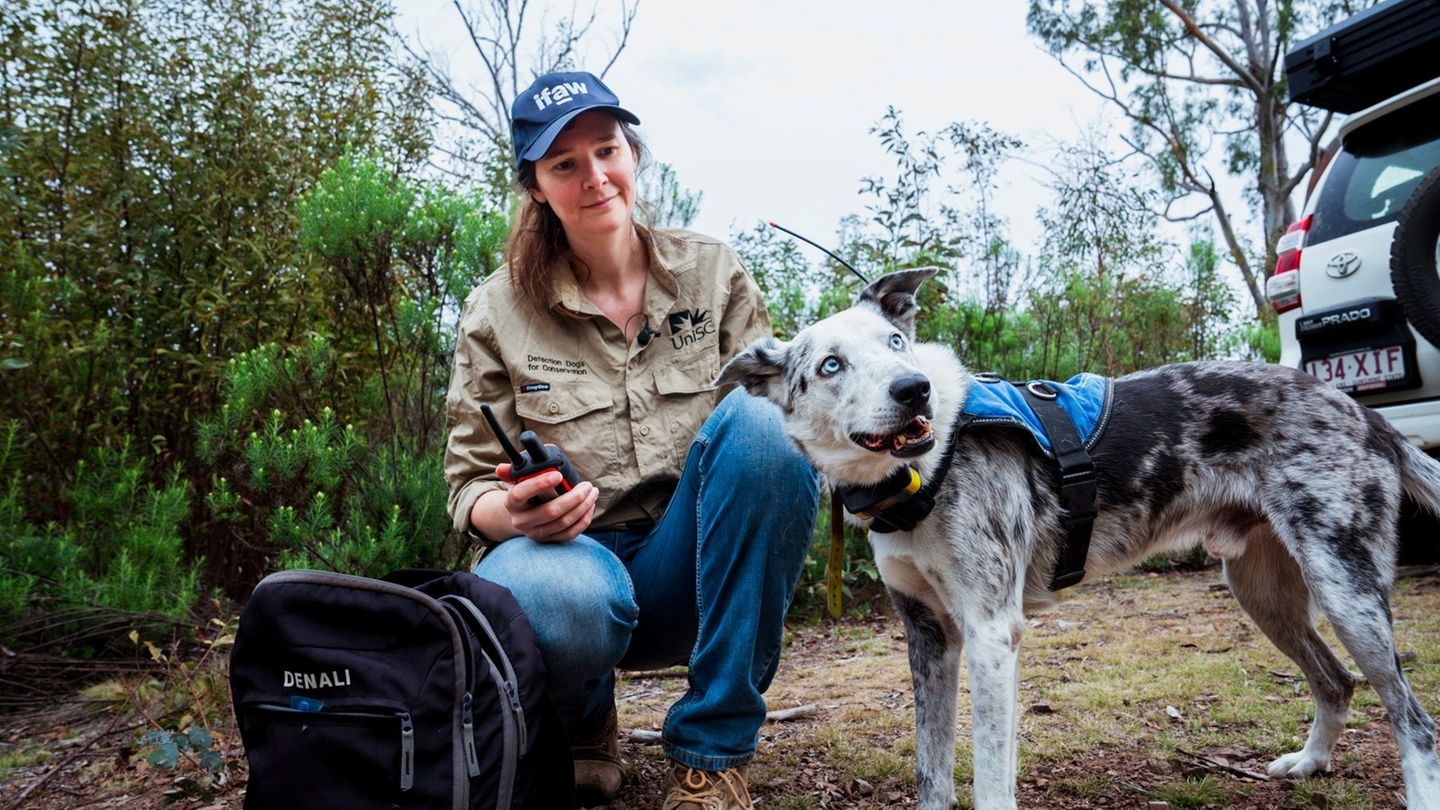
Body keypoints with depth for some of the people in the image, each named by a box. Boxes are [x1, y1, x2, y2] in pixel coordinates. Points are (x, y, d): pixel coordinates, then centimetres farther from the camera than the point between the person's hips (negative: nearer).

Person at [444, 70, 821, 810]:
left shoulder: (711, 271, 4)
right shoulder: (496, 312, 0)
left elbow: (778, 401, 3)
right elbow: (471, 486, 1)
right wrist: (514, 512, -24)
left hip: (695, 569, 2)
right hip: (573, 550, -2)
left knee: (758, 419, -28)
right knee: (558, 602, -39)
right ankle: (583, 724, 3)